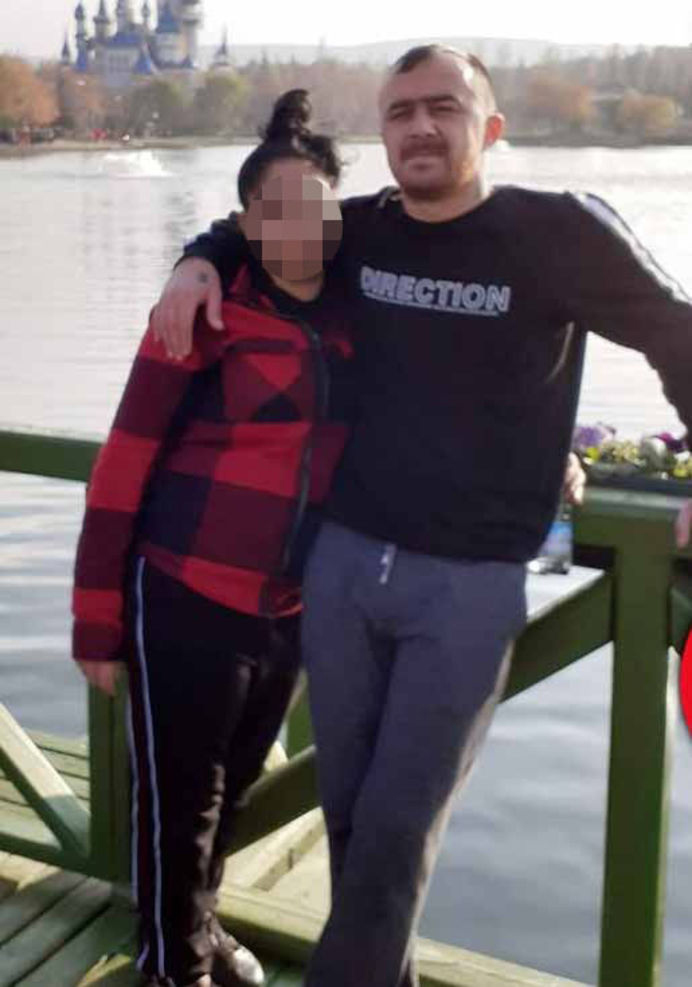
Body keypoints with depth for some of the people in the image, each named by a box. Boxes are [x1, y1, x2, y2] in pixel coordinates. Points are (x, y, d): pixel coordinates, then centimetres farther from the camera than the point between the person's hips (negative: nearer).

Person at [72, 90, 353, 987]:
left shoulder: (351, 323, 2)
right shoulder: (206, 315, -13)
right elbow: (122, 467, -12)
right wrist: (97, 618, -10)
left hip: (291, 609, 5)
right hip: (187, 602, -5)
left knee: (233, 787, 23)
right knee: (179, 798, 10)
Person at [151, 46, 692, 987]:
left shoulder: (561, 231, -10)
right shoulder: (357, 229, 3)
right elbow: (254, 221, 22)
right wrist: (199, 263, 0)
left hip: (470, 586, -4)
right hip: (340, 561, 4)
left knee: (398, 829, 3)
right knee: (348, 810, 14)